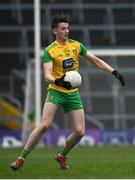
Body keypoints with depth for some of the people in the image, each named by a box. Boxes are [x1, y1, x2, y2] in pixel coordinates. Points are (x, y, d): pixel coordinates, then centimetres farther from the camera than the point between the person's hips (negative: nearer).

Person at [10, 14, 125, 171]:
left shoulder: (76, 45, 6)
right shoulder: (49, 51, -7)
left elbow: (96, 61, 12)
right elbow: (47, 74, -18)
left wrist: (114, 72, 3)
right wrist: (58, 81, -39)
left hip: (73, 93, 4)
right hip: (56, 91, -4)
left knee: (80, 132, -4)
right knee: (44, 125, -22)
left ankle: (62, 155, 22)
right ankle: (21, 158, -12)